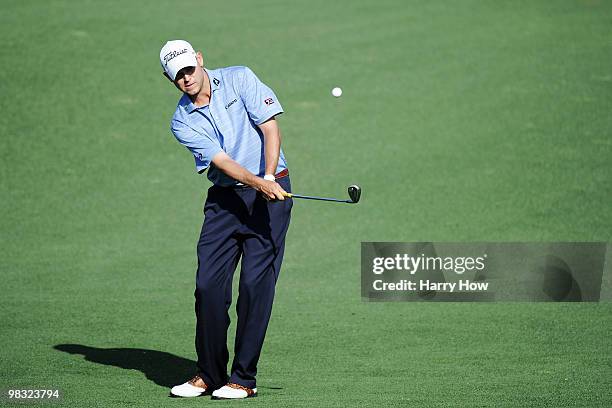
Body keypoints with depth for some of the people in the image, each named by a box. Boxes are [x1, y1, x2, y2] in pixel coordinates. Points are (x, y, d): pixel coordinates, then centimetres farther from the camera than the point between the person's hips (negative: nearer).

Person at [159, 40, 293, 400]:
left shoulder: (239, 79, -2)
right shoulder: (183, 122, 1)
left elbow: (270, 127, -8)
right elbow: (221, 161, -12)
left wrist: (269, 176, -23)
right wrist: (258, 184, -29)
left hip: (271, 189, -3)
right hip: (225, 198, 3)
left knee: (255, 283, -9)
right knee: (208, 284, -3)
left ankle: (244, 379, -3)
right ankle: (209, 374, 11)